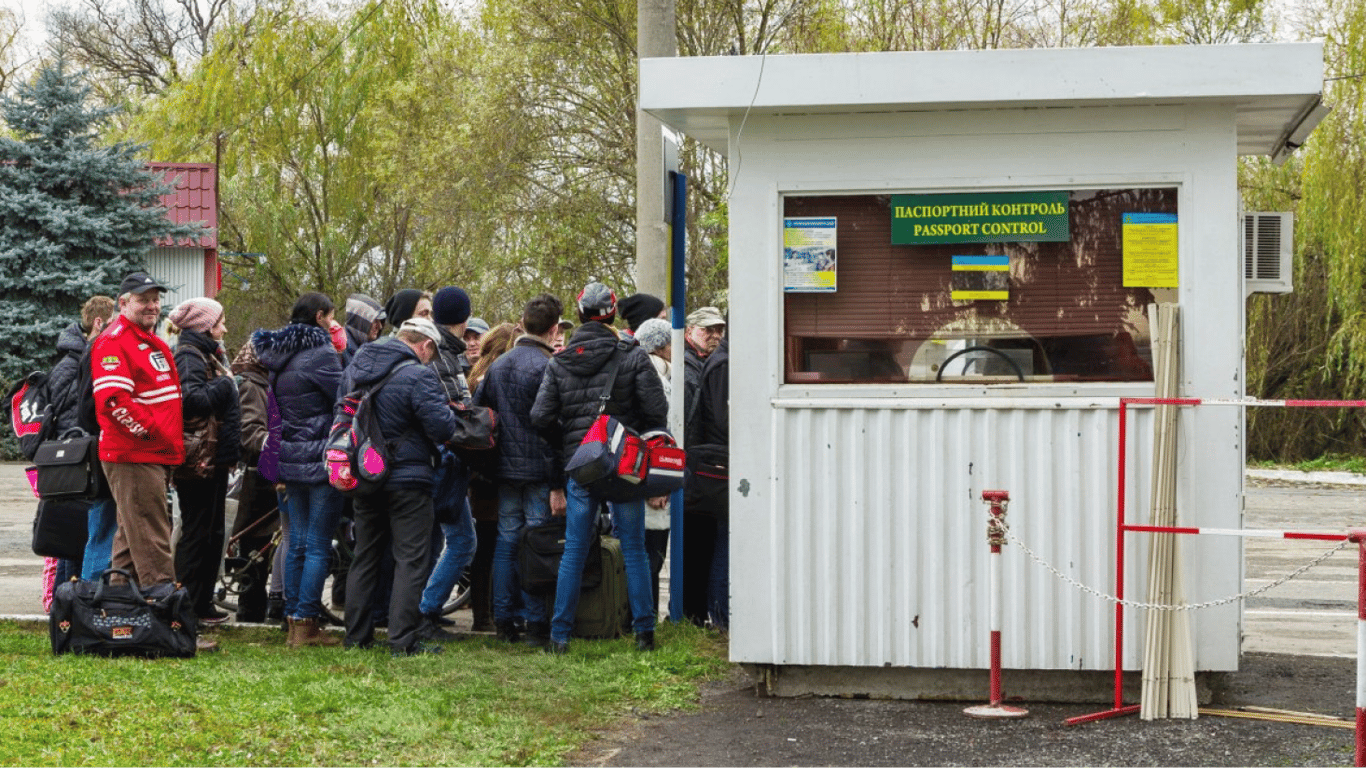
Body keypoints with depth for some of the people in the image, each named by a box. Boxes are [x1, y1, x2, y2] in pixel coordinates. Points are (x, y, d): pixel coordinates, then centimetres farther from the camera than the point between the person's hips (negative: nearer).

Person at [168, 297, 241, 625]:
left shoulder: (207, 356, 20)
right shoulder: (189, 357, -13)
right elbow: (191, 400, -29)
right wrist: (224, 386, -15)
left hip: (215, 459, 11)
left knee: (212, 532, 14)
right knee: (197, 533, -5)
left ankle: (203, 604, 21)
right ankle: (188, 607, 0)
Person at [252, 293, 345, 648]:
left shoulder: (280, 355, 13)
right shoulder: (320, 353, -13)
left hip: (290, 459, 8)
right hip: (320, 459, -8)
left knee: (298, 544, 12)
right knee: (318, 545, -3)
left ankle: (293, 620, 14)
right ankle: (307, 623, -4)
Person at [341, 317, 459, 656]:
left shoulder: (354, 369, 9)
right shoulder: (418, 376, -16)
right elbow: (443, 429, -18)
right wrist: (446, 409, 2)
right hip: (408, 479, -7)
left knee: (365, 557, 15)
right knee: (411, 560, -2)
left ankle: (357, 635, 18)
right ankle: (403, 640, -5)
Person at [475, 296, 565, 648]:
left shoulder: (497, 366, 10)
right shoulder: (548, 368, -13)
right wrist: (558, 486, -14)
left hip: (505, 470, 6)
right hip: (539, 470, -6)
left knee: (506, 541, 12)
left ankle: (503, 619, 16)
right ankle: (536, 623, 0)